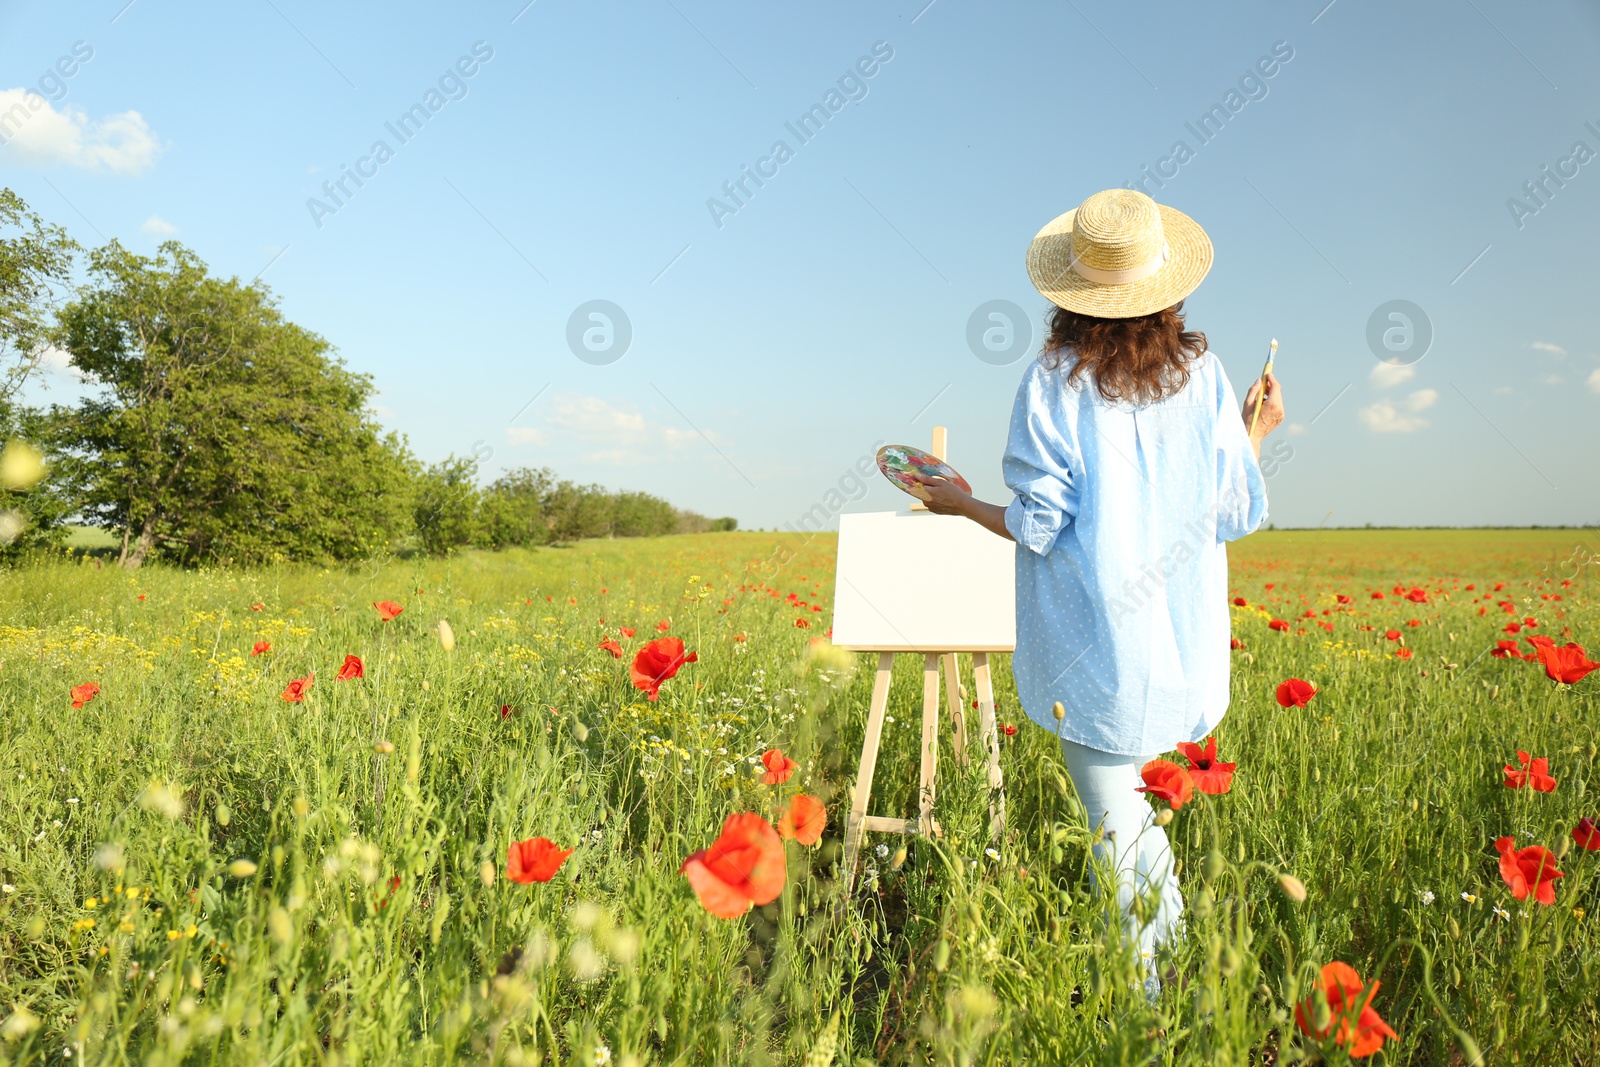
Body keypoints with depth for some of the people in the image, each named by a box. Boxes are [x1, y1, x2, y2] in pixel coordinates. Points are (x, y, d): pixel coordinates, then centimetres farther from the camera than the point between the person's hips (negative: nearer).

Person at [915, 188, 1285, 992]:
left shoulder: (1053, 383, -13)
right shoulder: (1201, 373, -2)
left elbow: (1038, 527, -13)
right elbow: (1238, 515, 1)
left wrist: (959, 502, 4)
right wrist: (1257, 433, 19)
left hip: (1095, 649, -5)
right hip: (1185, 647, 5)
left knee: (1118, 822, 8)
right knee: (1126, 791, 28)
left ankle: (1149, 991, 19)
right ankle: (1179, 956, 36)